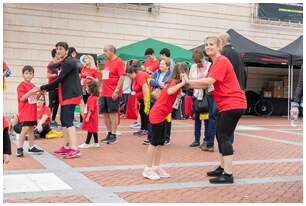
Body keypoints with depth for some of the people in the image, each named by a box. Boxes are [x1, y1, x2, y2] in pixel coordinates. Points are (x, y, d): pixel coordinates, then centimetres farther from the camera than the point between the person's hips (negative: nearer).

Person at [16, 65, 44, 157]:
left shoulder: (33, 86, 14)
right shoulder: (21, 86, -8)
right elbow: (22, 98, -16)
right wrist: (30, 92, -26)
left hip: (33, 111, 8)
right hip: (25, 111, -8)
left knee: (31, 128, 11)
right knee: (25, 128, -15)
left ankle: (31, 147, 18)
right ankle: (19, 148, -9)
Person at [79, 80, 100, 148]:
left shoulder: (92, 98, -20)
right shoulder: (94, 97, 12)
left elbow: (91, 109, -23)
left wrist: (88, 117, -21)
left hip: (91, 117, -10)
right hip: (93, 117, 10)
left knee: (90, 130, -5)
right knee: (93, 130, 15)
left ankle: (86, 143, 0)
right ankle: (96, 143, 22)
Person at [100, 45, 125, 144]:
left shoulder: (119, 62, -8)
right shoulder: (106, 62, 16)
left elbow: (121, 77, -15)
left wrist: (116, 91, -20)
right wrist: (101, 88, 17)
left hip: (113, 94, -8)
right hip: (104, 93, 8)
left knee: (113, 113, -4)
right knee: (105, 113, 10)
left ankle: (113, 136, 4)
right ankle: (109, 134, 20)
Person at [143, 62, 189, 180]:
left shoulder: (176, 82, 13)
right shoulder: (175, 81, -15)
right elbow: (169, 91, -36)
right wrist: (182, 83, -34)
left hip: (162, 115, 9)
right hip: (157, 115, -9)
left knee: (161, 142, 13)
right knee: (154, 142, -4)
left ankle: (156, 167, 20)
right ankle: (148, 169, 3)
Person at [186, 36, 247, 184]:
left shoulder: (221, 61, -13)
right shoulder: (215, 63, 18)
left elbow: (210, 80, -25)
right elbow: (207, 84, 11)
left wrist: (189, 81, -17)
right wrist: (189, 84, 1)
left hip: (232, 104, -10)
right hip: (225, 105, 10)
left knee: (224, 137, -11)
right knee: (220, 135, 15)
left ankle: (228, 175, -8)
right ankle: (222, 168, 27)